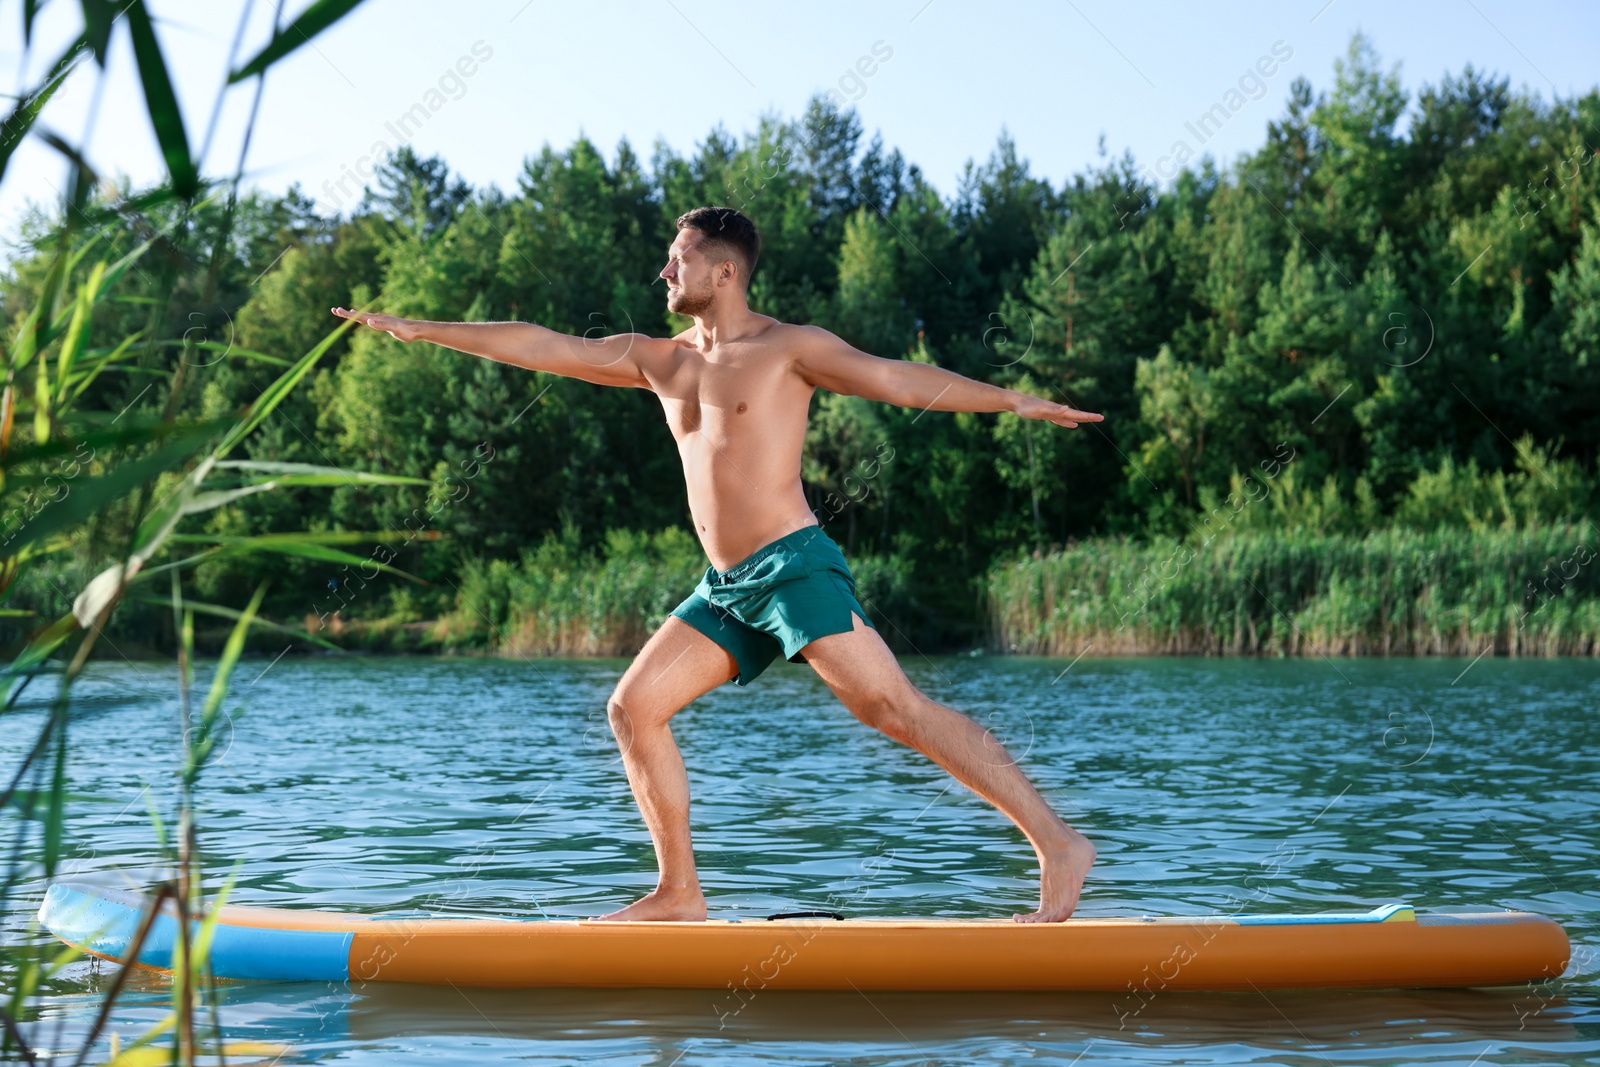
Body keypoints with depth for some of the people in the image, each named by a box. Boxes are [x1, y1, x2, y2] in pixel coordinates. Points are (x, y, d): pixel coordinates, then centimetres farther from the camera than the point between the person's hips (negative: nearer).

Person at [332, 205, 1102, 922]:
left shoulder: (788, 348, -2)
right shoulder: (661, 362, 16)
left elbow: (894, 377, -11)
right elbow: (540, 348, 19)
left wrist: (1011, 401, -22)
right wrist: (423, 331, 20)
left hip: (794, 567, -7)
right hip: (724, 588, 7)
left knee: (893, 706, -17)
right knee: (633, 706, 2)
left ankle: (1057, 844, -16)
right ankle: (679, 892, 10)